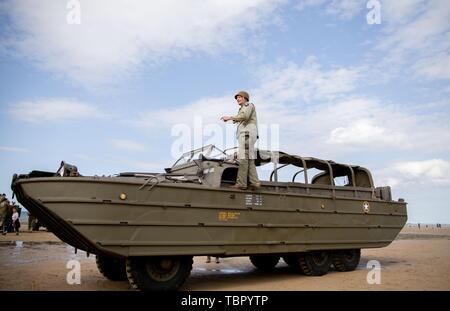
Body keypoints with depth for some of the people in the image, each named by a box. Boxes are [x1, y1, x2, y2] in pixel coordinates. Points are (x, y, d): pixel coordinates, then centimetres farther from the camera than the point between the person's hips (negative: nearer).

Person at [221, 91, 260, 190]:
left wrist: (230, 117, -13)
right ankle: (255, 183, 0)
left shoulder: (248, 105, 3)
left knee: (243, 158, -14)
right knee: (249, 160, 4)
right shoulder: (243, 109, 31)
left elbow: (244, 116, -16)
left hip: (247, 135, -10)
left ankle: (241, 183, -16)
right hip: (244, 136, 10)